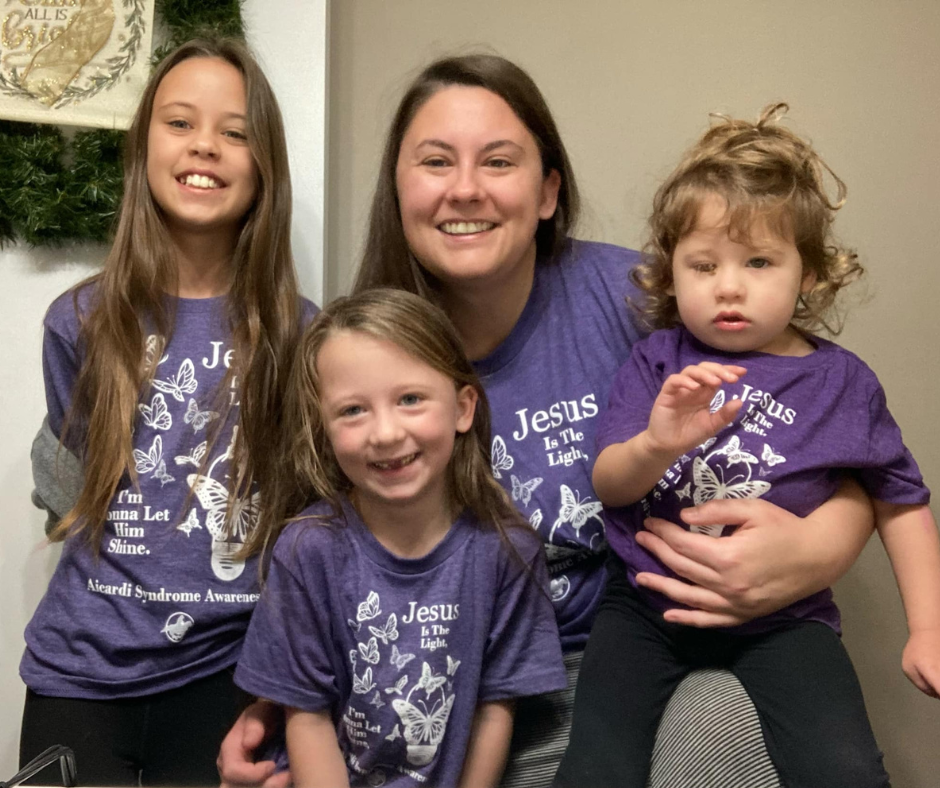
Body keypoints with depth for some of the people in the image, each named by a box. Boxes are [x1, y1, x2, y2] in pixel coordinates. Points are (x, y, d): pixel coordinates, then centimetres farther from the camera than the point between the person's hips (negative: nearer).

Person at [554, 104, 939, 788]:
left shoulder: (842, 382, 0)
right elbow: (607, 485, -6)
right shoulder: (658, 362, -1)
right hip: (648, 602, 0)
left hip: (781, 618, 1)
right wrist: (657, 445, -28)